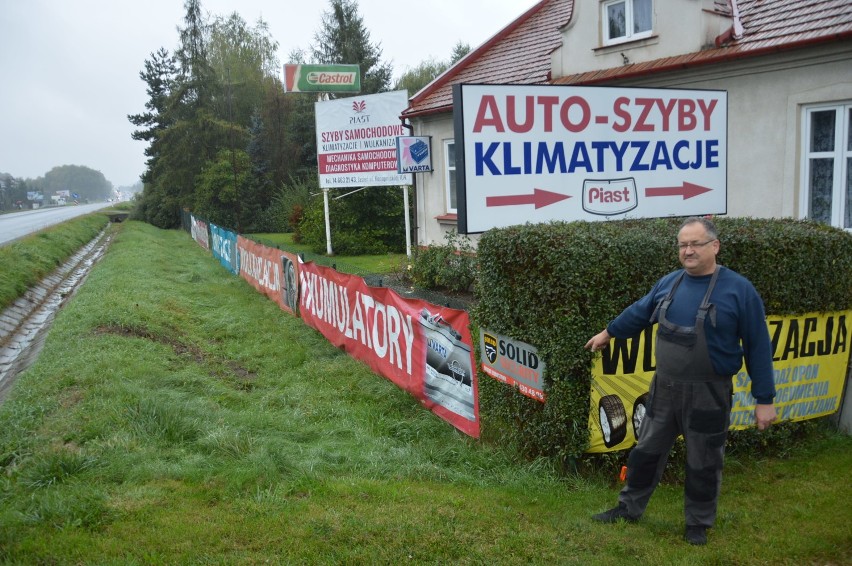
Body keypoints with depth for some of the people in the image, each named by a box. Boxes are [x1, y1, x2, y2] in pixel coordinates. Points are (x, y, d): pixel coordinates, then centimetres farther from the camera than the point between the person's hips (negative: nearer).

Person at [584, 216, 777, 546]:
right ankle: (630, 507, 33)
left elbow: (758, 348, -10)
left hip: (708, 394, -4)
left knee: (703, 463, 12)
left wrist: (764, 399, -10)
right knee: (646, 451, 16)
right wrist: (609, 333, 31)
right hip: (664, 388, 4)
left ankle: (698, 523, 32)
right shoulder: (669, 283, 2)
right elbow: (639, 312, 19)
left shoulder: (739, 290, -12)